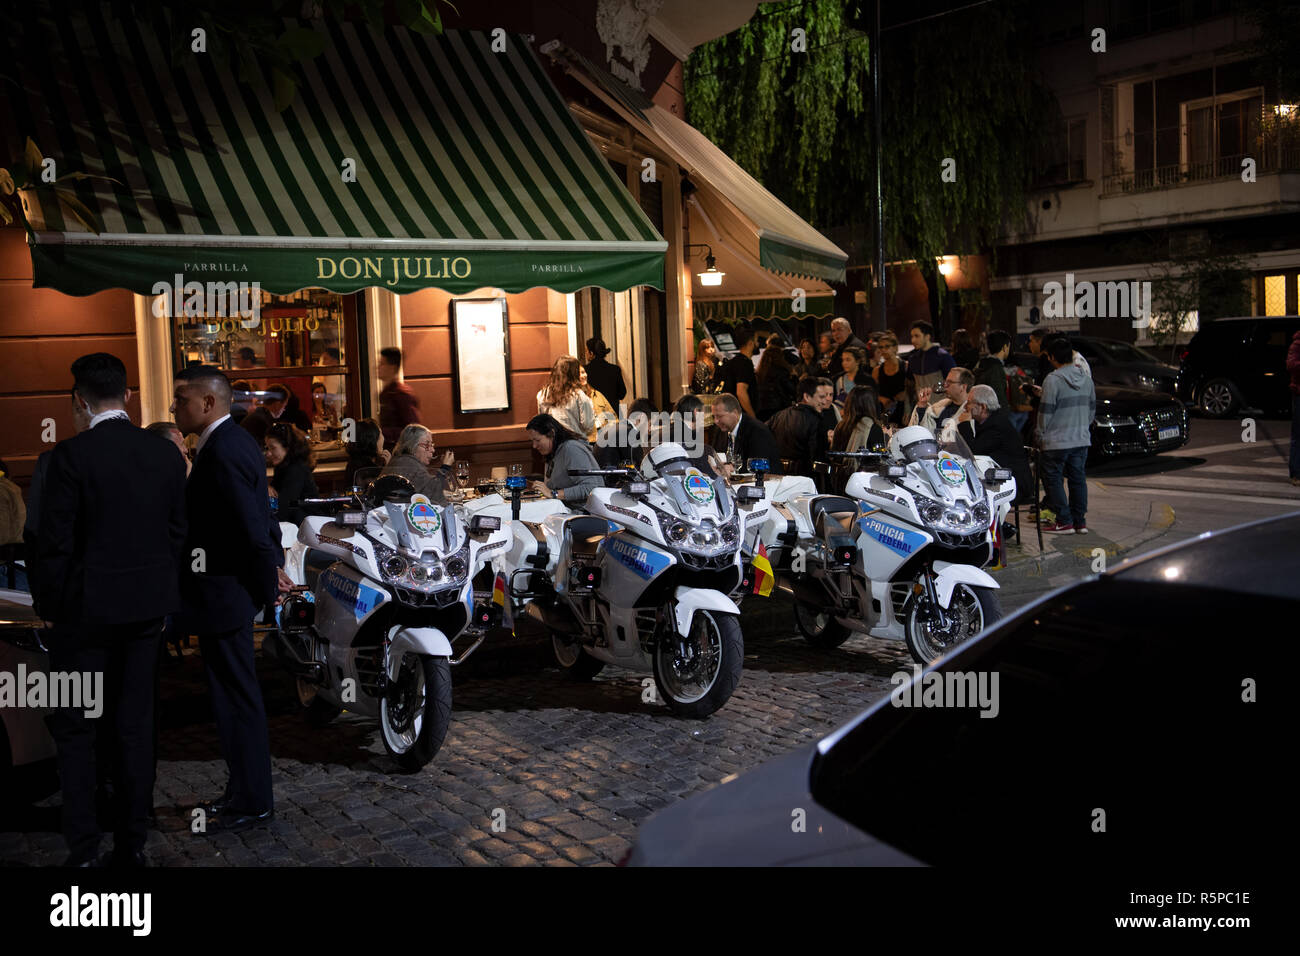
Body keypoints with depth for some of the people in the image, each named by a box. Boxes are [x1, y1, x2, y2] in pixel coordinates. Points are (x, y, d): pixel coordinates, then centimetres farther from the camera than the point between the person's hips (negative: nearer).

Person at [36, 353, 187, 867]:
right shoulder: (164, 452, 1)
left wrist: (52, 607, 0)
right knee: (134, 725, 12)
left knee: (74, 731, 7)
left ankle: (84, 851, 8)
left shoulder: (71, 455, -14)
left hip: (86, 608, -4)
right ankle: (132, 843, 20)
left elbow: (55, 542, -12)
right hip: (147, 605, 5)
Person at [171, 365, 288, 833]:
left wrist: (267, 588, -13)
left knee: (236, 699, 1)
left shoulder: (223, 451, -21)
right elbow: (260, 518, 15)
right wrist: (274, 566, 12)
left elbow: (252, 529, -23)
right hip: (230, 589, 10)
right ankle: (245, 791, 31)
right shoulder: (234, 442, 11)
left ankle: (251, 804, 13)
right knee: (237, 696, 18)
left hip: (222, 594, -10)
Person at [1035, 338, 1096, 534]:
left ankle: (1064, 521, 3)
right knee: (1078, 478, 13)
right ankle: (1080, 521, 16)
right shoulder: (1086, 379, 7)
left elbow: (1045, 412, -14)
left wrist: (1040, 437, -3)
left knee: (1053, 479, 3)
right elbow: (1092, 410, 15)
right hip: (1082, 439, 7)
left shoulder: (1053, 379, -15)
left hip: (1056, 442, -7)